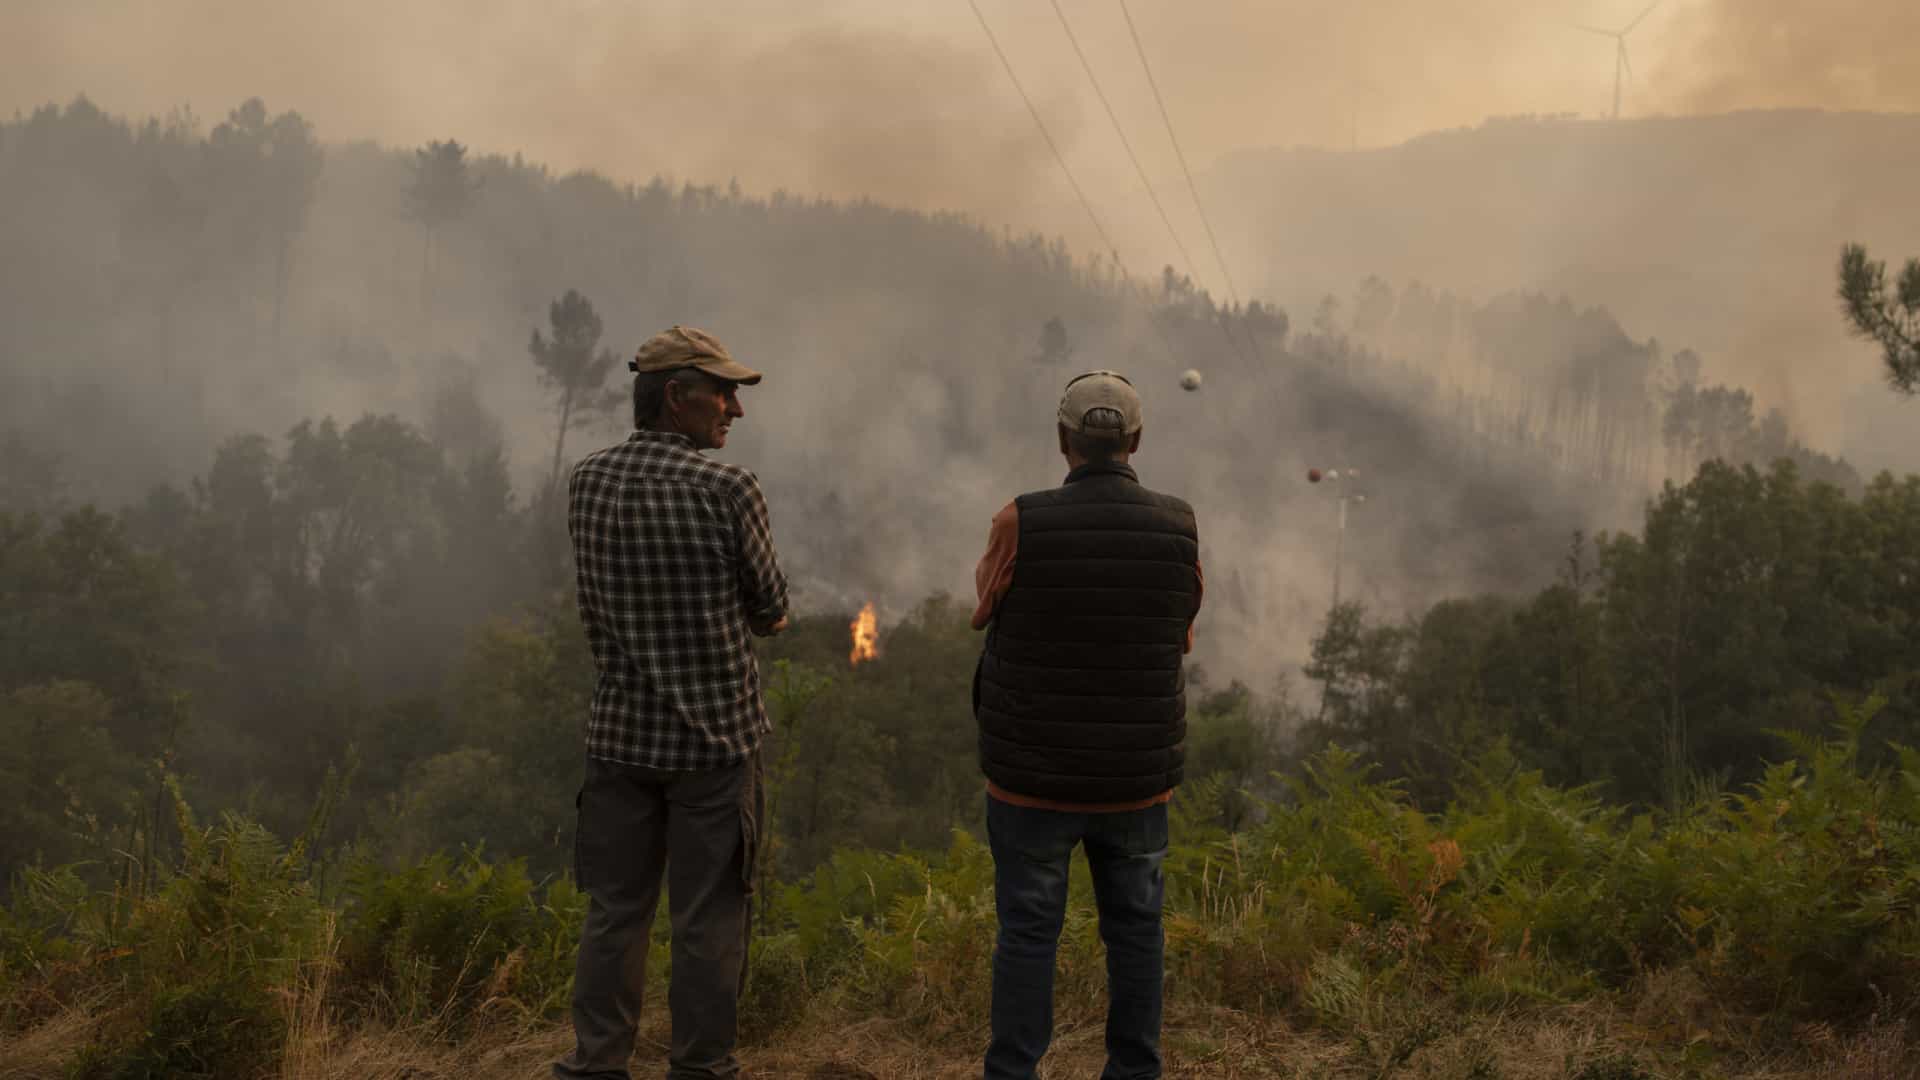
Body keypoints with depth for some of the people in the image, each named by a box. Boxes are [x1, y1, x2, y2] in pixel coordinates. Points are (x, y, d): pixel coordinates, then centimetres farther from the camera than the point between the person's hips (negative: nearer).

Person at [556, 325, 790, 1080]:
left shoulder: (586, 483, 3)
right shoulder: (727, 489, -14)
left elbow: (597, 606, 11)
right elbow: (771, 610, -3)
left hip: (620, 731, 5)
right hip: (714, 734, -4)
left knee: (614, 910, 13)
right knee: (707, 919, 6)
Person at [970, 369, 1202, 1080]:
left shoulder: (1022, 524, -16)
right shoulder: (1179, 530, -7)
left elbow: (986, 610, 5)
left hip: (1033, 775, -2)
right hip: (1136, 779, 2)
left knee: (1027, 933, 8)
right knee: (1135, 929, 16)